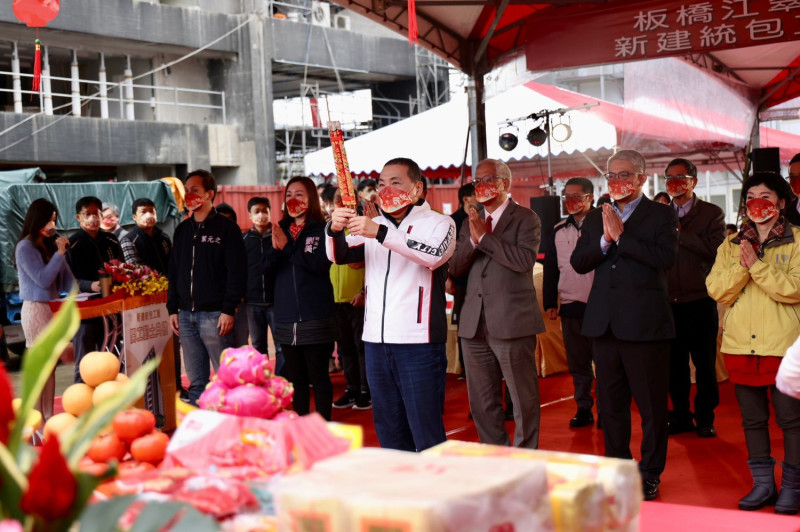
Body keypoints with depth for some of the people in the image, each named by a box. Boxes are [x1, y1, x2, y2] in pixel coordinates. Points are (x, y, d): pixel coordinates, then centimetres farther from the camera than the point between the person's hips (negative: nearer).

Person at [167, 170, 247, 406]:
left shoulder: (226, 228, -3)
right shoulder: (182, 230, 16)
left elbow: (237, 271, -9)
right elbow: (173, 271, 19)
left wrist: (229, 309, -15)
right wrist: (172, 308, 11)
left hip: (214, 315, -6)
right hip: (186, 315, 6)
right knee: (195, 382, 10)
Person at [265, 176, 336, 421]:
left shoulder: (321, 229, -3)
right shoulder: (281, 229, 12)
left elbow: (320, 264, -16)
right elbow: (267, 267, 4)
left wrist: (287, 246, -18)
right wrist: (275, 248, -16)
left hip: (315, 316, -5)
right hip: (286, 317, 5)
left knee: (318, 377, 1)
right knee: (296, 378, 12)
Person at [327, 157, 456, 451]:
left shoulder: (437, 223, 0)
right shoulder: (372, 225, 17)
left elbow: (434, 255, -21)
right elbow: (340, 256, 8)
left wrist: (381, 233, -30)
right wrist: (334, 230, -15)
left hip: (418, 343, -5)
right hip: (376, 341, 6)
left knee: (426, 433, -5)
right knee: (389, 432, 13)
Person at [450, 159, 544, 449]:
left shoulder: (525, 218, -1)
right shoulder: (471, 223, 16)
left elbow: (525, 259, -18)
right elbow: (455, 267, 7)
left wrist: (484, 237, -13)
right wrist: (473, 240, -9)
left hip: (511, 323, -6)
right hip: (475, 325, 6)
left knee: (523, 400, 0)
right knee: (482, 402, 12)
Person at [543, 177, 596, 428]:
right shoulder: (559, 230, 10)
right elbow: (550, 268, 13)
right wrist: (549, 303, 8)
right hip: (570, 306, 4)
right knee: (577, 363, 9)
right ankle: (583, 409, 18)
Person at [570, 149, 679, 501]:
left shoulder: (662, 216, 0)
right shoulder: (595, 219, 14)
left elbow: (664, 257, -16)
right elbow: (578, 263, 5)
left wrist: (621, 236, -14)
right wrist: (604, 240, -11)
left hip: (645, 323, -5)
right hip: (604, 323, 5)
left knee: (651, 404, 2)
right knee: (610, 403, 13)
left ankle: (650, 473, 14)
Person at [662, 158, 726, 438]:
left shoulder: (711, 213, 2)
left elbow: (715, 249, -15)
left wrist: (680, 232, -14)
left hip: (699, 302, -3)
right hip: (668, 302, 3)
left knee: (705, 364, 4)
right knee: (674, 363, 9)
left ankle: (705, 418, 15)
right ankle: (681, 416, 20)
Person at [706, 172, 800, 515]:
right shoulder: (731, 245, 12)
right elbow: (717, 291, 1)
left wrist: (757, 265, -17)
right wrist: (741, 266, -13)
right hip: (741, 344, 4)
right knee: (752, 418, 11)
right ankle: (763, 484, 22)